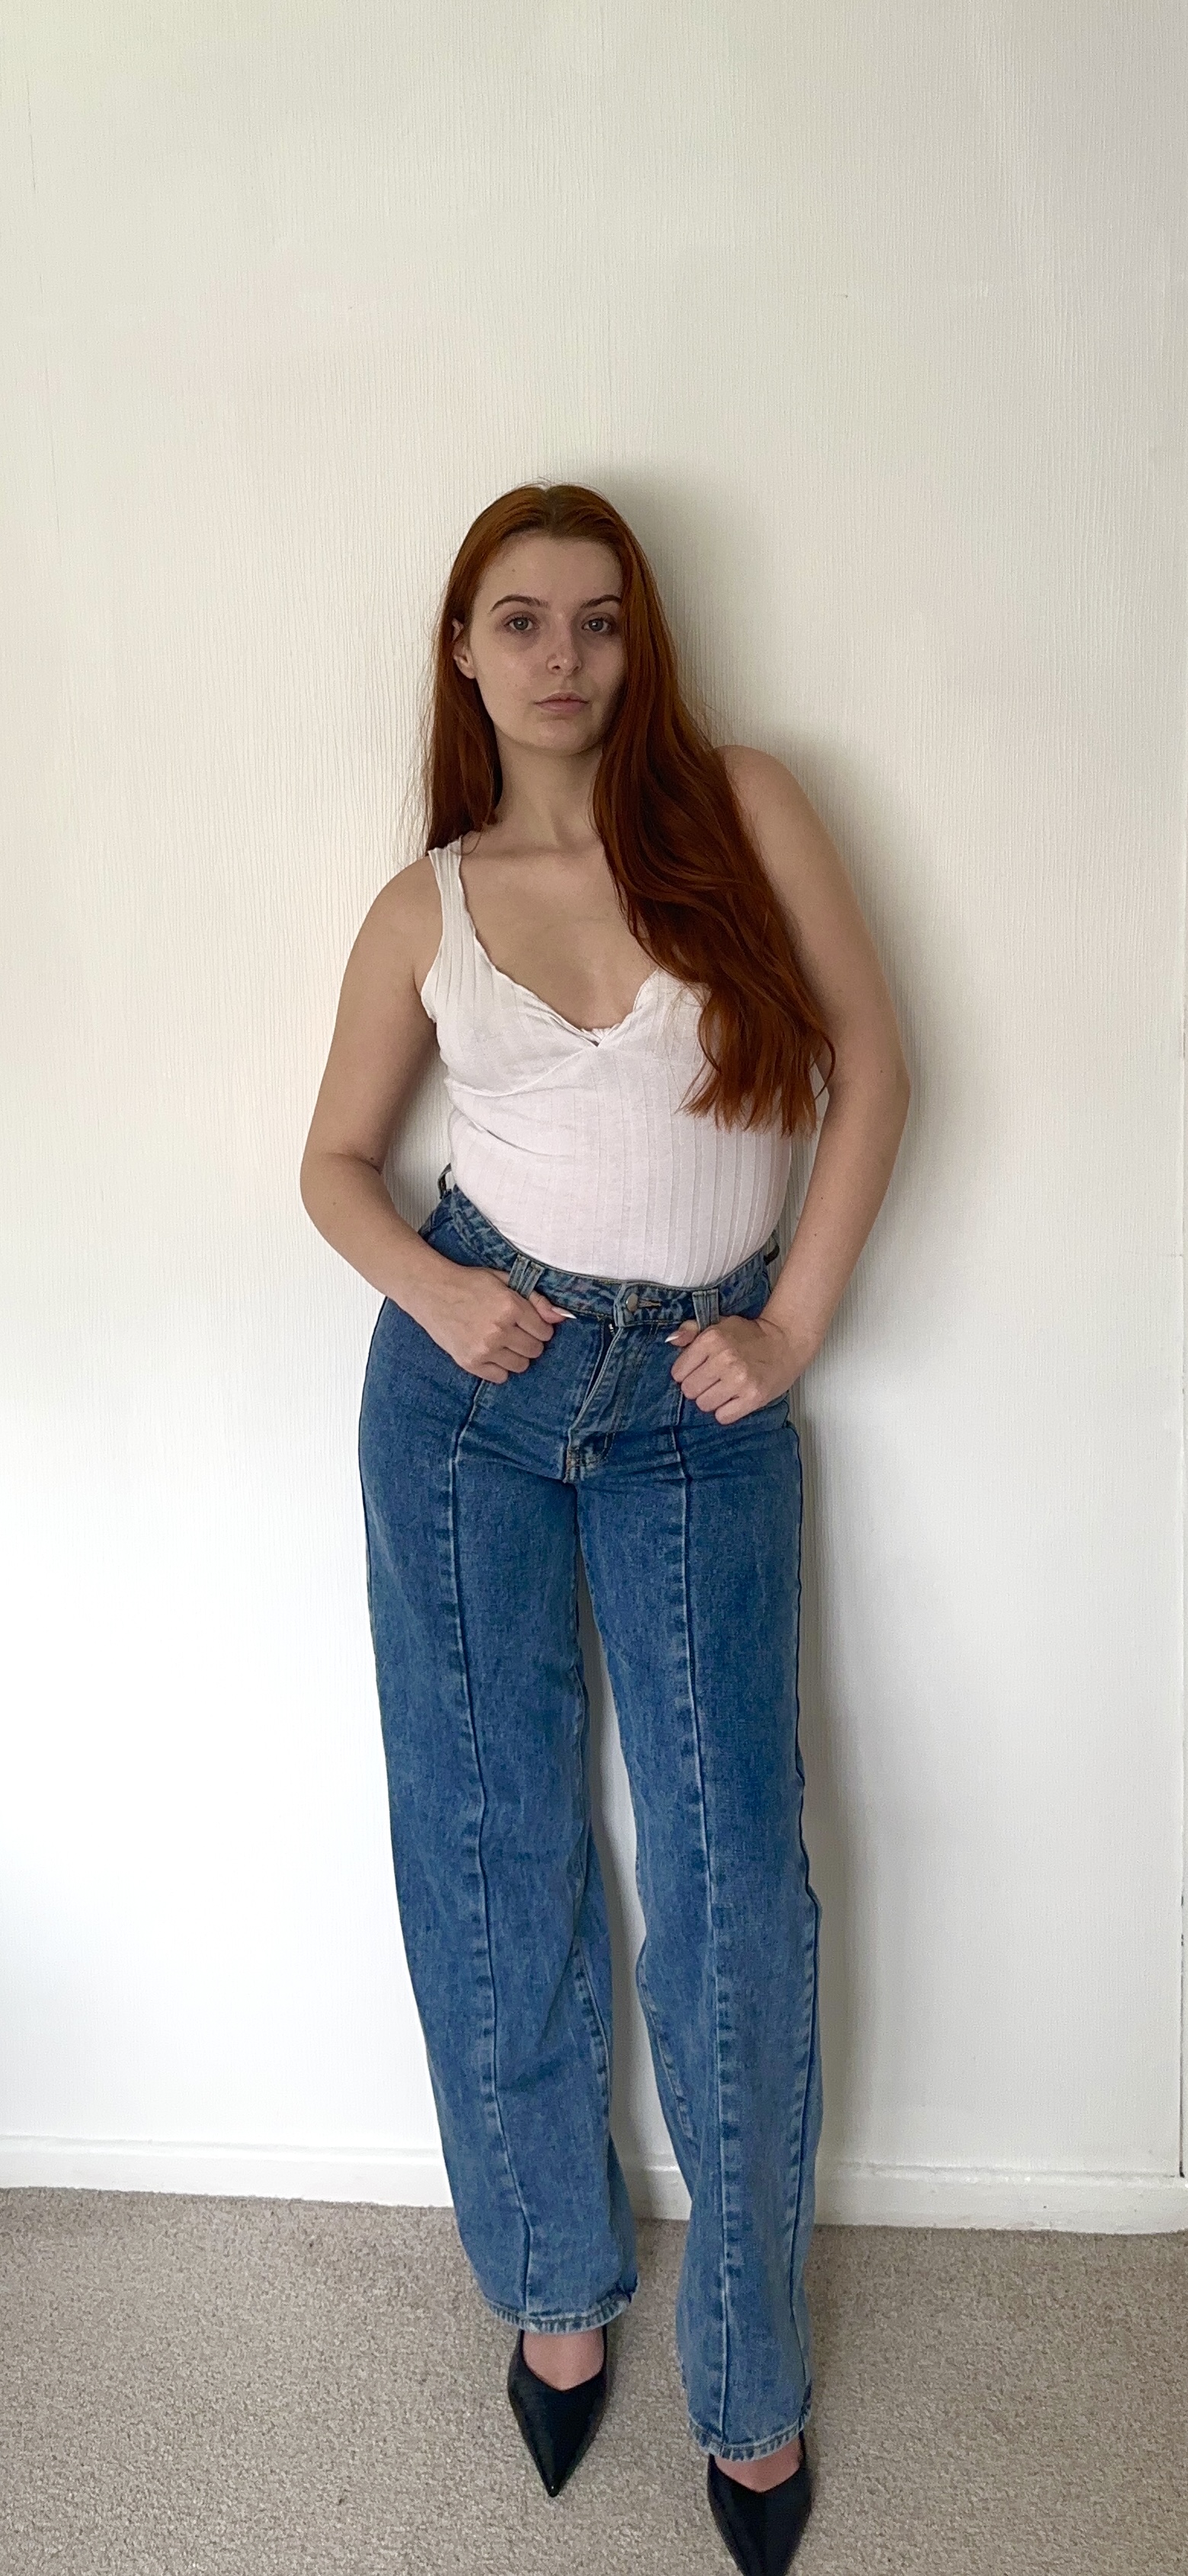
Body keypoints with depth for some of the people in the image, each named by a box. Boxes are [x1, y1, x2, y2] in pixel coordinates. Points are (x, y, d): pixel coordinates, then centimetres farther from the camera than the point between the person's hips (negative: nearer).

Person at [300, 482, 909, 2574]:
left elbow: (870, 1063, -1)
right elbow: (336, 1158, 12)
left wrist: (794, 1324, -7)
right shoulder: (425, 905, 6)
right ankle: (556, 2285, 33)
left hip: (700, 1406, -1)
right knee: (492, 1852, 9)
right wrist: (430, 1288, -8)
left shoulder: (740, 806, 2)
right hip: (474, 1385, 2)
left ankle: (750, 2381, 23)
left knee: (731, 1876, 1)